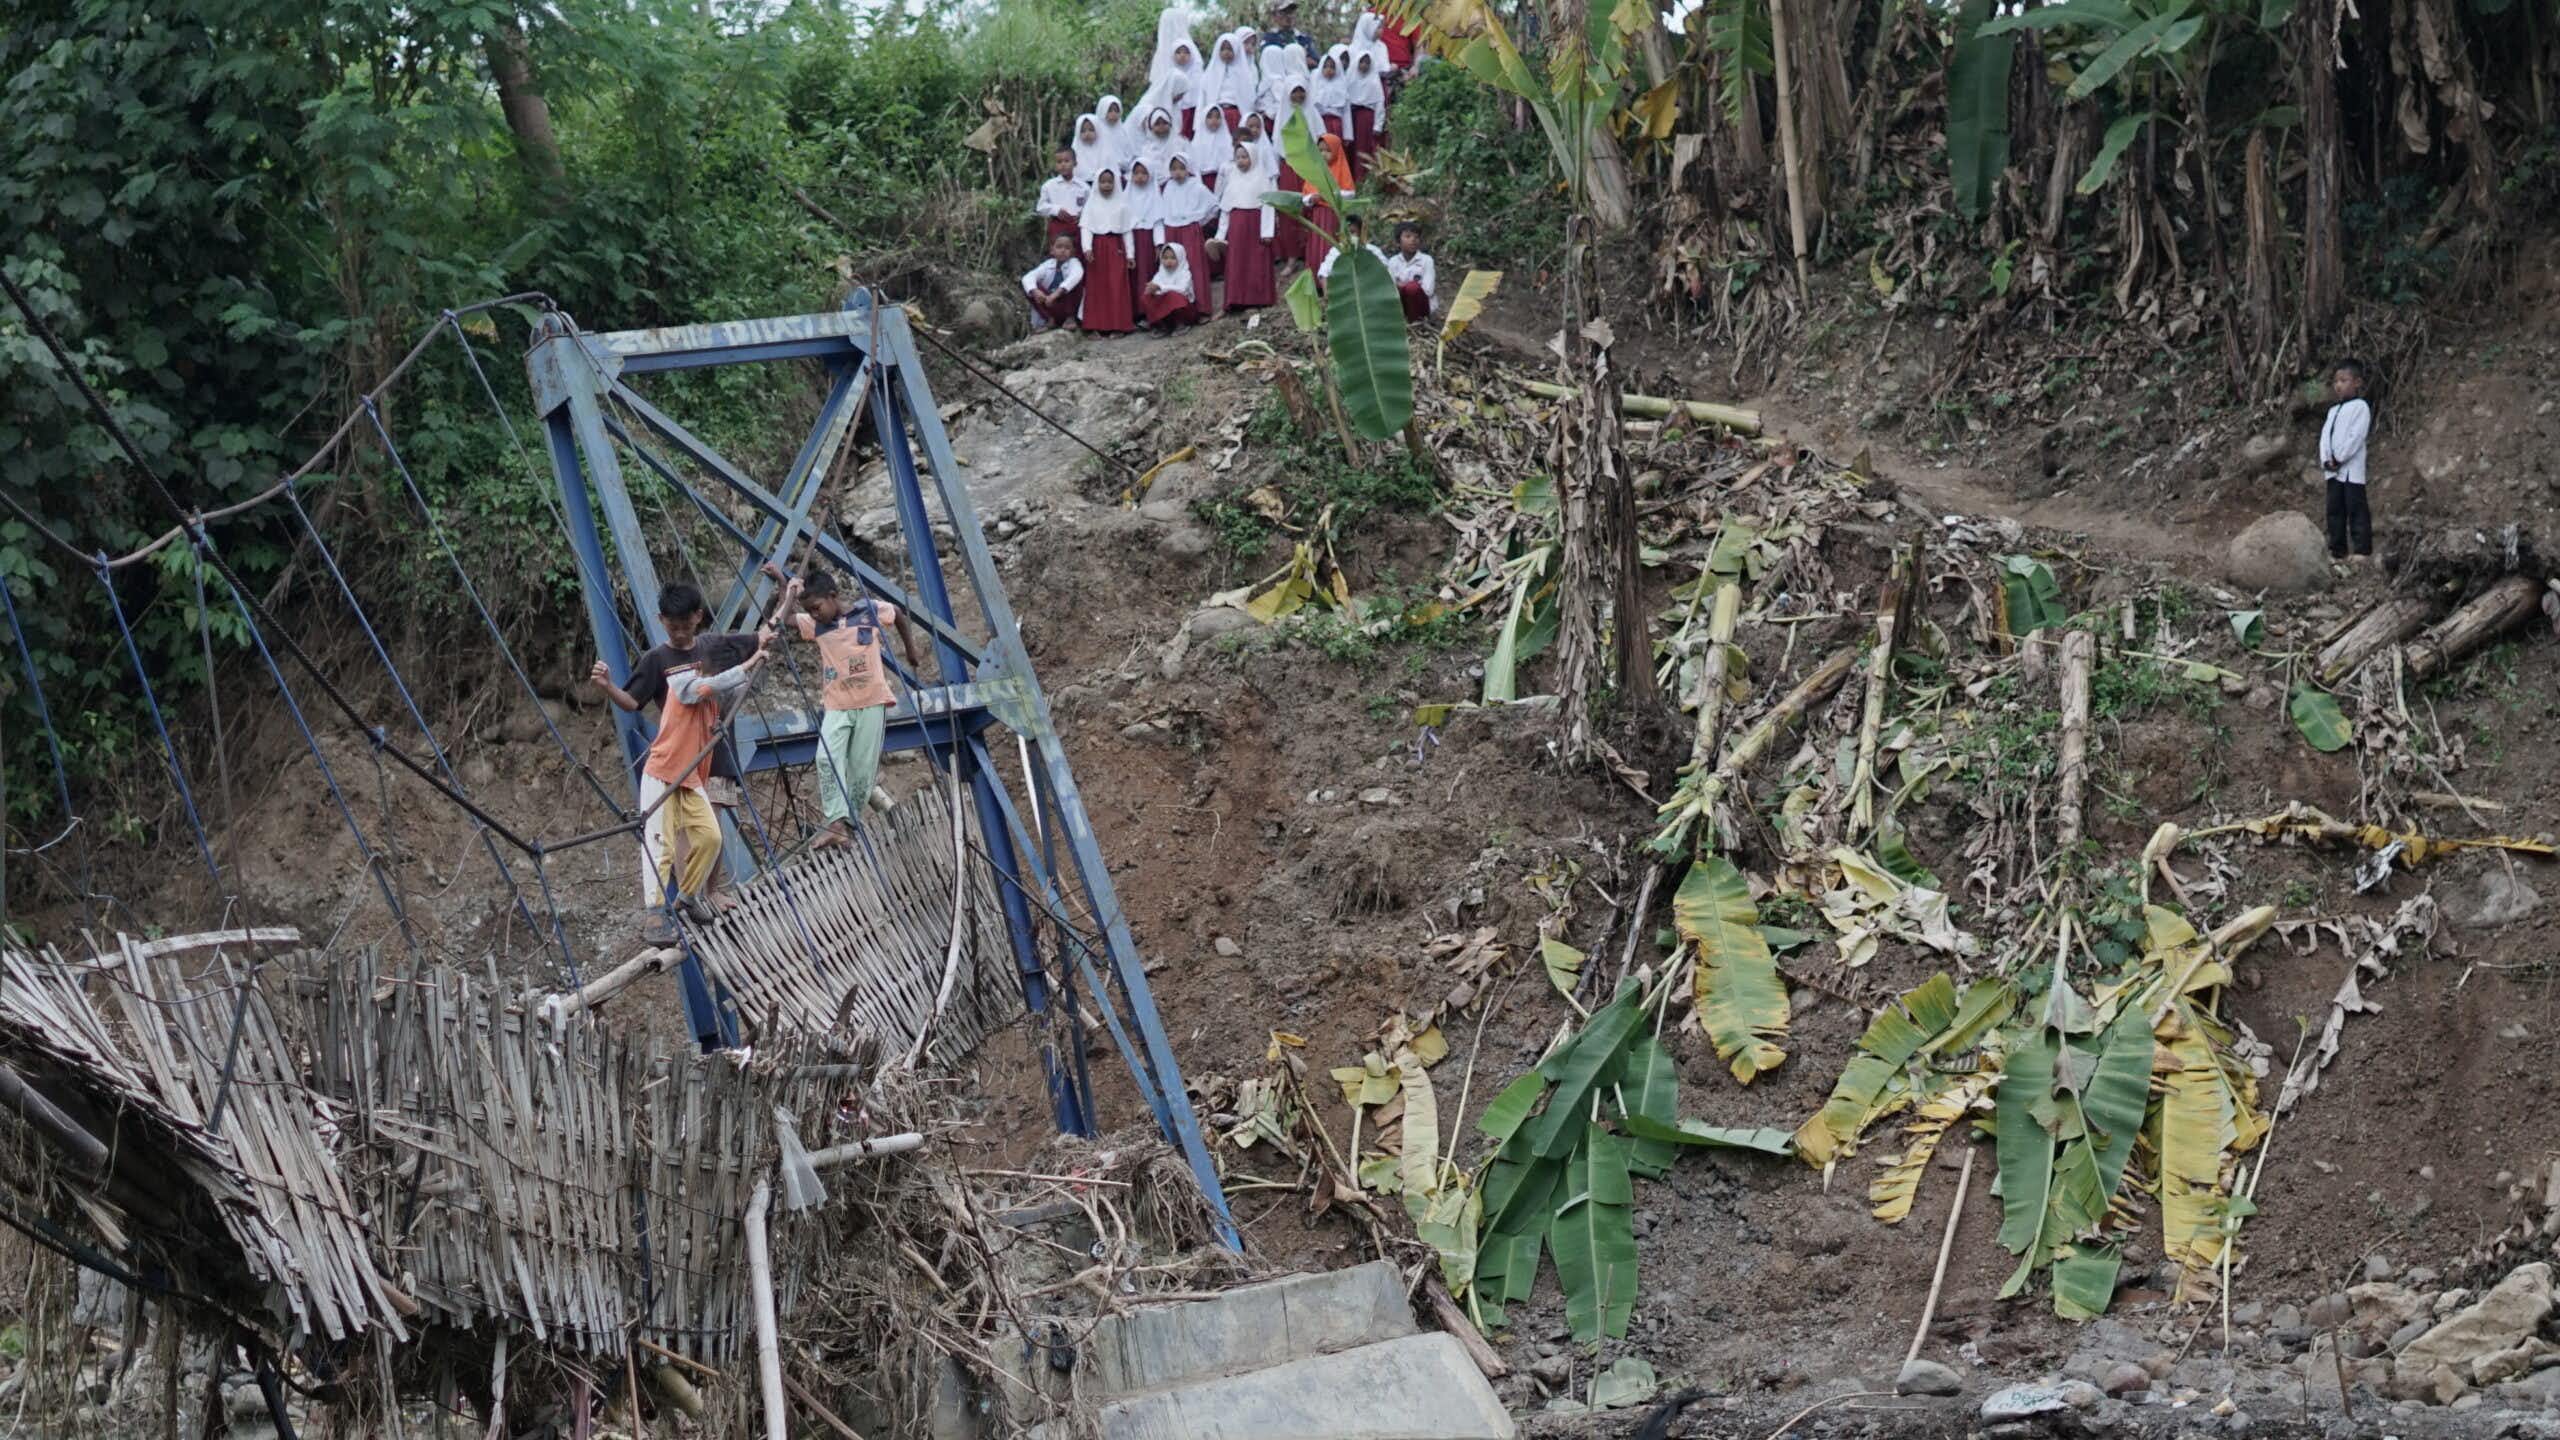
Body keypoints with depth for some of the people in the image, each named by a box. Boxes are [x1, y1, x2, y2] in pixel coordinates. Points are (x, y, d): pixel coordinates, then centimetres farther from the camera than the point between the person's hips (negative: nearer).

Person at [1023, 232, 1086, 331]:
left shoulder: (1074, 263, -6)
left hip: (1067, 305, -2)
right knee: (1027, 287, -16)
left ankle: (1070, 318, -15)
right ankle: (1048, 319, -16)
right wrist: (1035, 291, -37)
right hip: (1048, 307, 2)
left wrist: (1057, 294, -43)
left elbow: (1076, 275, -31)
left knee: (1077, 280, -24)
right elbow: (1028, 277, -13)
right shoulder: (1047, 265, 0)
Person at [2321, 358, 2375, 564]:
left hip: (2351, 468, -7)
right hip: (2332, 469, 8)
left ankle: (2362, 549, -9)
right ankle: (2337, 549, 9)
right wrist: (2326, 460, -7)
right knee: (2335, 509, 6)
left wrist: (2339, 458, -16)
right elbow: (2325, 436, 9)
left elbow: (2356, 436, -14)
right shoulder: (2333, 411, 19)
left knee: (2356, 508, -8)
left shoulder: (2360, 406, -4)